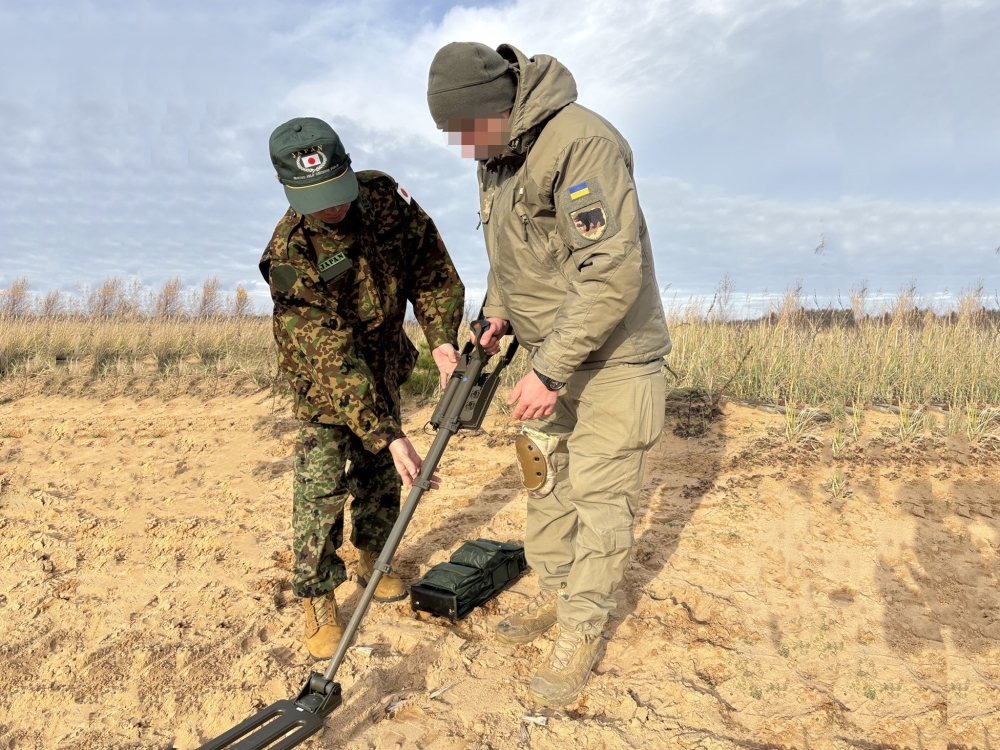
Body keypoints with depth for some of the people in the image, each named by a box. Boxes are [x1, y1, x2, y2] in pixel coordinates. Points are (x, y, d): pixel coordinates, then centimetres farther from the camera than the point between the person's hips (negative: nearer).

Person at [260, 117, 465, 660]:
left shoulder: (386, 197, -20)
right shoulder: (290, 256, -32)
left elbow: (434, 272, -9)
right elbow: (335, 362, -35)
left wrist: (442, 338, -25)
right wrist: (390, 437, -40)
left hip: (385, 355, 5)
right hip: (323, 369, -4)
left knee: (381, 471, 13)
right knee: (322, 479, -8)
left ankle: (372, 559, 35)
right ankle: (317, 598, 11)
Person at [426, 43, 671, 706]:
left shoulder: (581, 142, -23)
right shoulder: (495, 159, 6)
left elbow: (613, 273, -29)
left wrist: (550, 371, -27)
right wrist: (499, 311, 4)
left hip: (613, 358, -8)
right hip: (549, 355, 9)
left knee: (599, 496, -1)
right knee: (546, 479, 16)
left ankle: (581, 633, 17)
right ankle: (554, 594, 35)